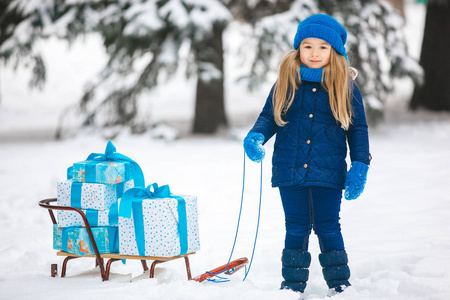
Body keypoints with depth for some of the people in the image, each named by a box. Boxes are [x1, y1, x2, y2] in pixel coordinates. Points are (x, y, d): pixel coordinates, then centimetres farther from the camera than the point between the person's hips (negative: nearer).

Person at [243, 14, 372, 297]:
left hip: (329, 174, -2)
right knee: (296, 228, 10)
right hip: (290, 172, 2)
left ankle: (339, 283, 17)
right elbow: (269, 117, 11)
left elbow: (358, 129, 4)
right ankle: (293, 284, 21)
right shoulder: (285, 83, 5)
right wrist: (255, 138, -9)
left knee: (328, 228, 4)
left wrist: (360, 166, -4)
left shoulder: (345, 86, 0)